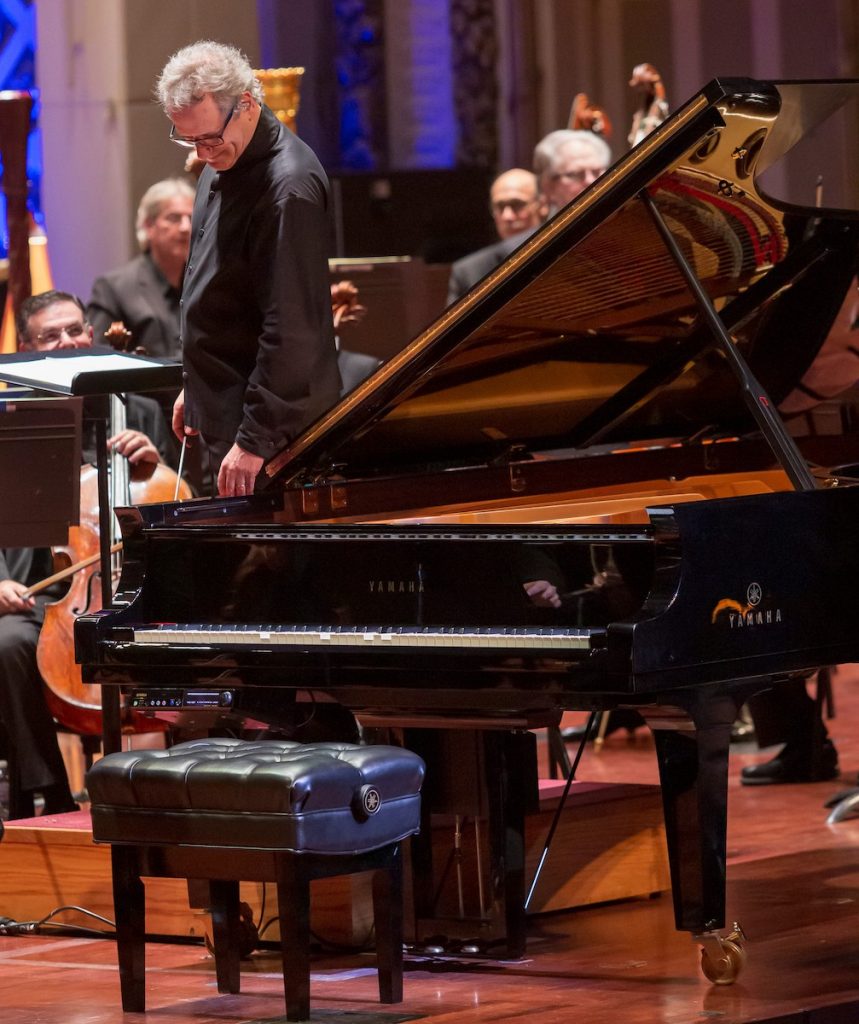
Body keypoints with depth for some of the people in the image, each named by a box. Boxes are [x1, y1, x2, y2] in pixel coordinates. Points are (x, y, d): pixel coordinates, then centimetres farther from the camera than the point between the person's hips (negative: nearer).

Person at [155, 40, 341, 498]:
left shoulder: (288, 186, -22)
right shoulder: (224, 164, 10)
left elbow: (289, 328, -25)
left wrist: (255, 438, -25)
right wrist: (194, 388, 23)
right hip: (225, 409, 10)